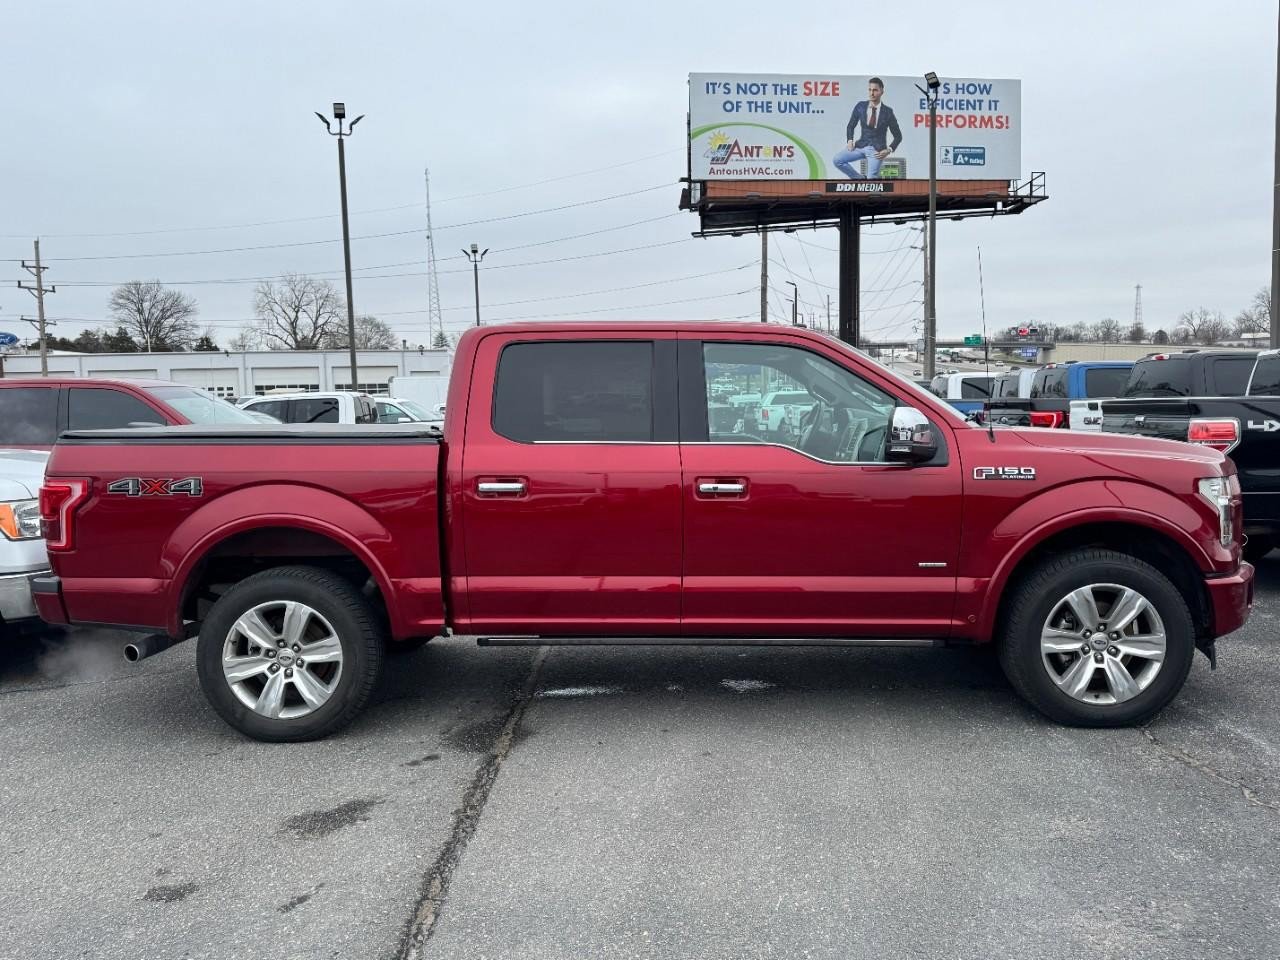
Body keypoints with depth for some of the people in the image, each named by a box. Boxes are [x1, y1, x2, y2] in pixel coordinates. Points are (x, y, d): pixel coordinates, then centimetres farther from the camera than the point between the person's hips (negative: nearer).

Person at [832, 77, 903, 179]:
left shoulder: (887, 111, -5)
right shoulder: (860, 106, 0)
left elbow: (898, 136, 3)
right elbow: (851, 126, 14)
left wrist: (889, 150, -10)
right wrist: (850, 141, -2)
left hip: (877, 150, -3)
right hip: (861, 146, 4)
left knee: (871, 179, -10)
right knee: (837, 160, -12)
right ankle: (860, 178, 3)